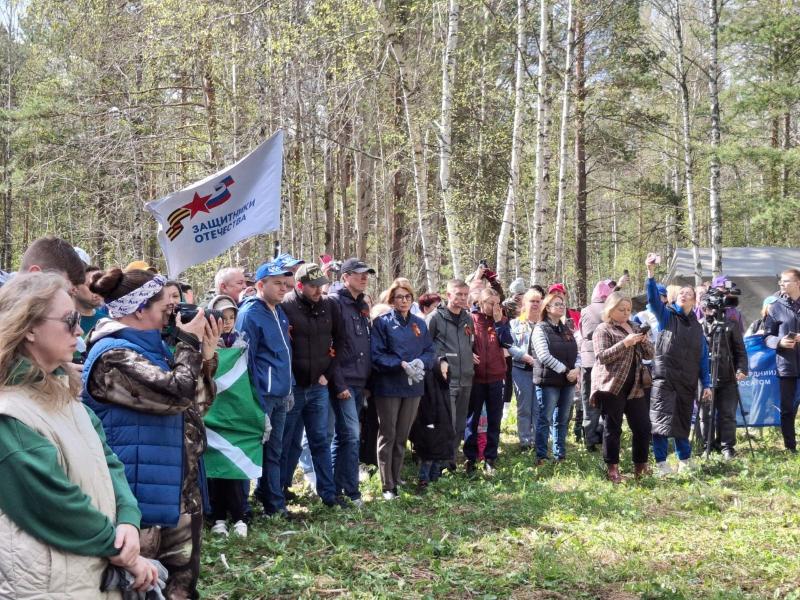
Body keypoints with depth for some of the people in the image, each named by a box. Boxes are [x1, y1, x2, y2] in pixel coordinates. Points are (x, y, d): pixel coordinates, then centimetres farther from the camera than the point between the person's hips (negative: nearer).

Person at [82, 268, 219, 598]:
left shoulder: (150, 349, 13)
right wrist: (190, 343, -11)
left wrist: (206, 357, 3)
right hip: (146, 500, -9)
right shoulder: (113, 356, -17)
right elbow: (177, 394, -27)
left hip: (180, 492, 9)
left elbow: (195, 407, 17)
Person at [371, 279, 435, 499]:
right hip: (388, 386, -4)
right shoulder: (382, 323, -3)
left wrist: (420, 362, -12)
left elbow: (430, 351, 9)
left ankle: (396, 478, 20)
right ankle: (387, 486, 2)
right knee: (387, 435, -1)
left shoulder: (419, 324, 11)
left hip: (413, 386, 4)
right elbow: (377, 354, -11)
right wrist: (402, 365, -21)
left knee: (402, 436, 10)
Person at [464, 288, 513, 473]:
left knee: (494, 419, 6)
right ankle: (470, 458, 14)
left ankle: (490, 459, 14)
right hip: (475, 377, -2)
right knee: (472, 418, 5)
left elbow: (508, 343, -10)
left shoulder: (502, 321, 5)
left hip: (496, 377, 2)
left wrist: (498, 322, -13)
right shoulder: (470, 319, -1)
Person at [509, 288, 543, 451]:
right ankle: (525, 442, 11)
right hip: (522, 370, 0)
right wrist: (528, 358, -13)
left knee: (540, 407, -2)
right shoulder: (515, 324, 7)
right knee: (524, 408, 4)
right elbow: (510, 347, -3)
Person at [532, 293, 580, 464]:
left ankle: (560, 455, 15)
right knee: (545, 419, -5)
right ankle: (541, 456, 0)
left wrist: (577, 369, -7)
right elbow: (544, 355, -14)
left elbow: (577, 353, 14)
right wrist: (565, 370, -16)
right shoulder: (541, 329, -4)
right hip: (550, 380, -6)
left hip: (569, 381, 6)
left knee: (562, 420, 9)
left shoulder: (567, 330, 16)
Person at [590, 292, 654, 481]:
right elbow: (601, 356, -15)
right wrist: (625, 343, -22)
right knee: (612, 428, 0)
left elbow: (649, 354, 15)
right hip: (612, 386, -6)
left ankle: (641, 467, 20)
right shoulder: (603, 330, -2)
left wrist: (644, 340, -7)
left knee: (643, 427, 6)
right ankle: (612, 469, 8)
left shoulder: (634, 327, 17)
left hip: (635, 386, 6)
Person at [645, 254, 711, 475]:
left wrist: (706, 384, 11)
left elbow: (703, 358, 16)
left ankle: (684, 459, 27)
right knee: (661, 421, -10)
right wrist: (651, 273, -29)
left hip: (687, 382, 4)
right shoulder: (667, 315, 4)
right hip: (664, 379, -4)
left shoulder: (697, 327, 15)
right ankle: (661, 463, -7)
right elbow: (653, 298, -15)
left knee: (683, 422, 13)